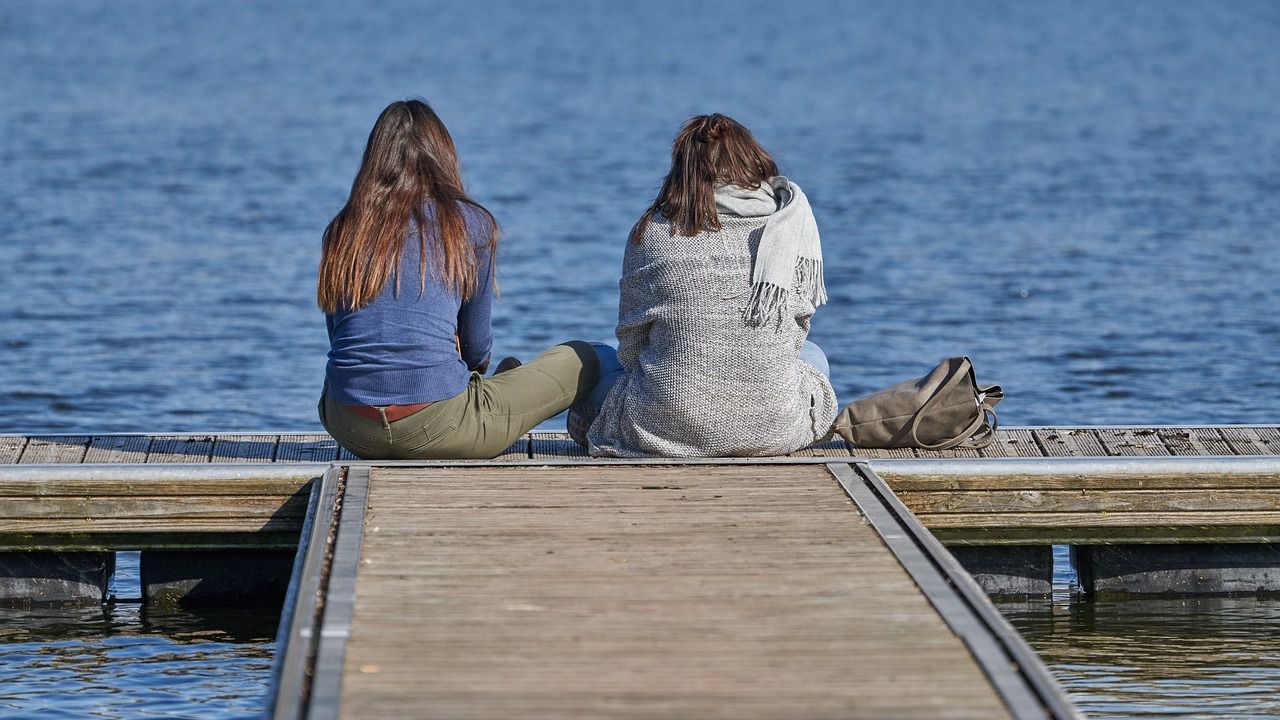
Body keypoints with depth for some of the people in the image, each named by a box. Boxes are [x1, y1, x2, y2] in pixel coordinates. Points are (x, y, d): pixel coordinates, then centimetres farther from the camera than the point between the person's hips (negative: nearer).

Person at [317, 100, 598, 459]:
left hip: (346, 427, 4)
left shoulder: (342, 230, 11)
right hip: (434, 428, -4)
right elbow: (476, 347, 9)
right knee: (583, 361, 12)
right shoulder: (472, 224, 3)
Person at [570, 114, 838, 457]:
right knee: (811, 355, 37)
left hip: (668, 428, -1)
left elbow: (630, 346, 4)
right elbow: (794, 335, 10)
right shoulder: (793, 227, 1)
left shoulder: (651, 233, -2)